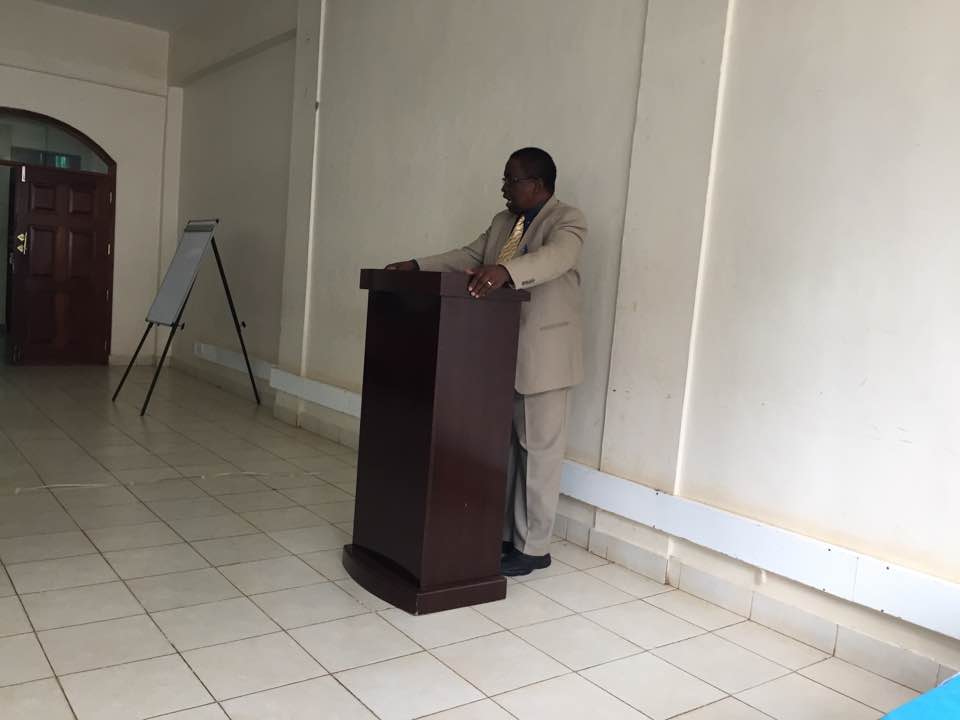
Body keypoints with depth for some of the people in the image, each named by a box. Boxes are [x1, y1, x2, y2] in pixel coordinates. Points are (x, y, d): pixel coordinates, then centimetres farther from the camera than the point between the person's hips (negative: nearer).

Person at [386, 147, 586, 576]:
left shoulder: (567, 221, -8)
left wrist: (504, 271, -45)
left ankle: (534, 548, 10)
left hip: (541, 356, -8)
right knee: (501, 447, 13)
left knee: (538, 451, 0)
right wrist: (417, 266, 1)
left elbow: (554, 258, -27)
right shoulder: (502, 222, 17)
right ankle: (504, 533, 25)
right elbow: (468, 257, 14)